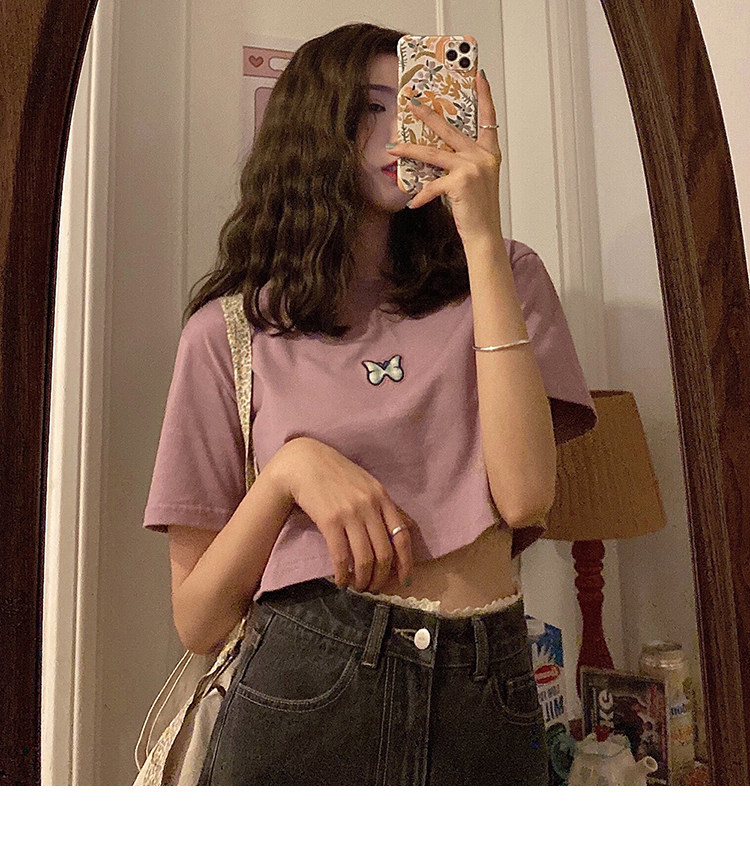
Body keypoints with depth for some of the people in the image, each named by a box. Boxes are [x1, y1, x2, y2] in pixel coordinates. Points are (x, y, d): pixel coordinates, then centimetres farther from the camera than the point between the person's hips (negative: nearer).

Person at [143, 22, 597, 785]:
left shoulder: (502, 279, 4)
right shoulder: (231, 328, 0)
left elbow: (524, 494, -14)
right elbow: (199, 621, -1)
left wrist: (482, 235, -13)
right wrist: (291, 464, -18)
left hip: (490, 701, 2)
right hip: (304, 691, -1)